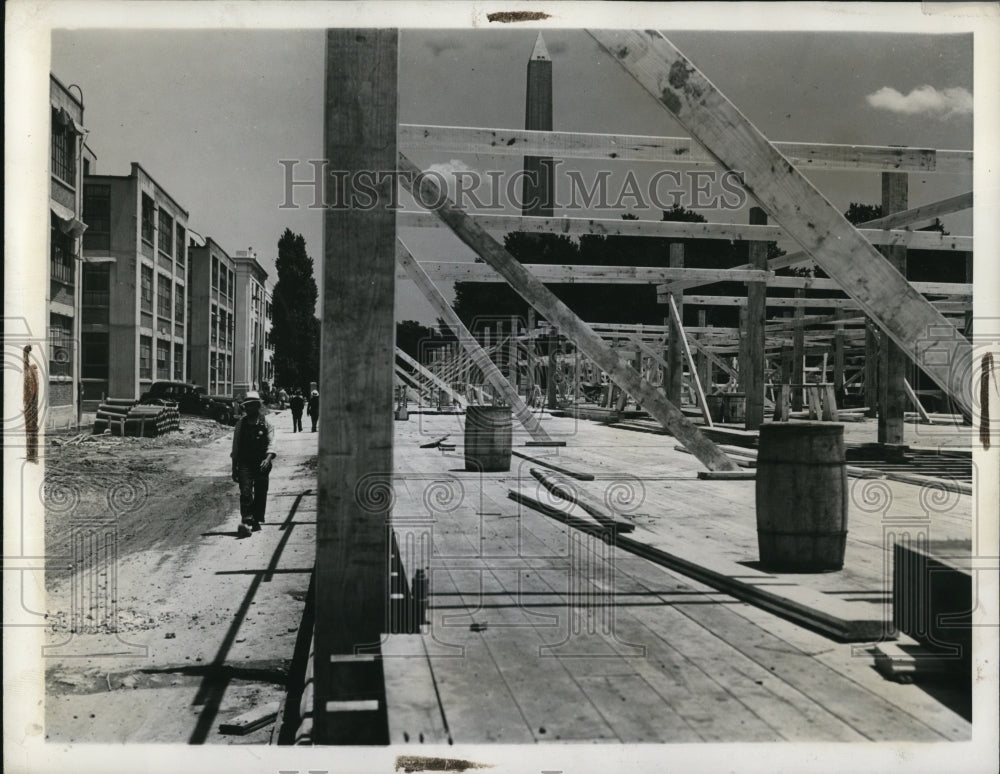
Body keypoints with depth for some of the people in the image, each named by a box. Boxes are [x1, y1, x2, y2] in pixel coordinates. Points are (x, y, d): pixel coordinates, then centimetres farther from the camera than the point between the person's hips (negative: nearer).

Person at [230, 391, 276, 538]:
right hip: (244, 464, -1)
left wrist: (268, 458, -24)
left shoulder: (266, 423, 3)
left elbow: (271, 443, -5)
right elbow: (235, 447, 8)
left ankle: (257, 521, 24)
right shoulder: (241, 424, 5)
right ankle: (246, 522, -21)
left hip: (262, 464, 1)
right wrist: (234, 469, 7)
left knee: (260, 494, 8)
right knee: (246, 493, -15)